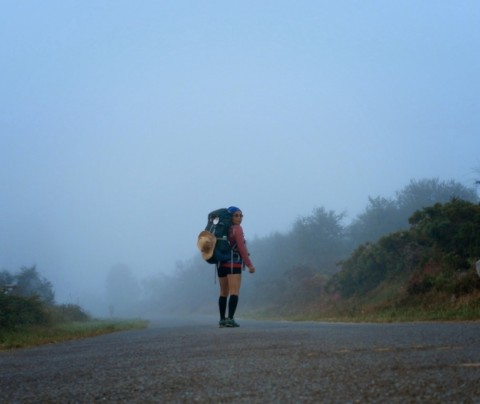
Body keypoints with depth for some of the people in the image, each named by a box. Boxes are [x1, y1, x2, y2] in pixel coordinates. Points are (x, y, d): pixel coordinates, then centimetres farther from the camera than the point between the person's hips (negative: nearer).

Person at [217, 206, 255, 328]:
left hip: (221, 263, 7)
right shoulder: (237, 228, -7)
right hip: (233, 264, -7)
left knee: (223, 293, 16)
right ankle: (230, 319, -23)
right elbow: (241, 248, -12)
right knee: (234, 292, -10)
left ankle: (222, 320, 17)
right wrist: (249, 264, -11)